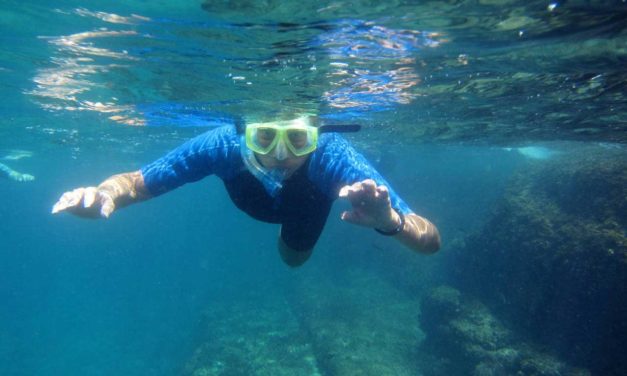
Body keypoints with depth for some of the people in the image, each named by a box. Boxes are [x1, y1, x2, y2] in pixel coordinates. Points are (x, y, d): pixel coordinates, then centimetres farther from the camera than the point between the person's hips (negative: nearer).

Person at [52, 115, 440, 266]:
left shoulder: (332, 156, -47)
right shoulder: (224, 145, -44)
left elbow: (432, 241, -46)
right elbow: (136, 182, -33)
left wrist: (390, 220, -68)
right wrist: (103, 194, -56)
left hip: (312, 192, 0)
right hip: (256, 194, 1)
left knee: (294, 258, 27)